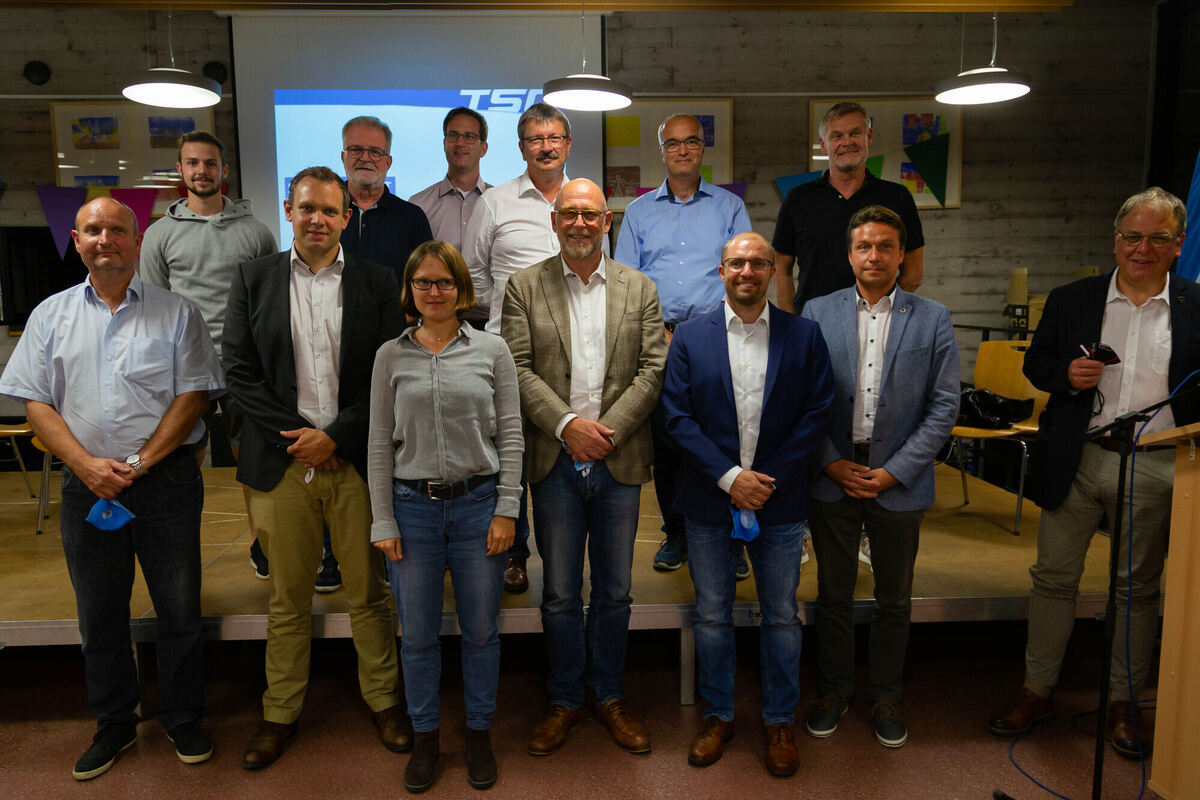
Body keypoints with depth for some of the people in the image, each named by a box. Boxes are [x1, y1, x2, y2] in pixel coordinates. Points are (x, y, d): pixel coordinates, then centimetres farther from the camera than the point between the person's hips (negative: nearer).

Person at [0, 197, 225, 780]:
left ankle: (182, 720, 24)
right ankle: (114, 725, 31)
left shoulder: (176, 313, 2)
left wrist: (140, 462, -12)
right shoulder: (51, 315, 9)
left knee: (179, 609, 5)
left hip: (167, 480, -2)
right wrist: (87, 465, -10)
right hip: (86, 485, 3)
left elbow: (194, 395, -4)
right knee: (99, 614, 13)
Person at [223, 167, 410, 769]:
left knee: (369, 594, 10)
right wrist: (297, 435, -8)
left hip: (355, 462, 0)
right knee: (287, 598, 12)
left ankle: (383, 699, 28)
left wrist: (335, 436, -10)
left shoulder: (377, 283, 3)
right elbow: (239, 370, 1)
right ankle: (280, 712, 29)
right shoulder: (253, 279, 6)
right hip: (281, 463, 1)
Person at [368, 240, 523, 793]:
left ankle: (479, 733, 30)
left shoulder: (491, 350, 1)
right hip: (412, 506, 1)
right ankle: (424, 736, 30)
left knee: (481, 630, 10)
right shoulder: (391, 356, 4)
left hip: (478, 504, 0)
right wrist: (383, 522, -1)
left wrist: (506, 510, -5)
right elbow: (379, 443, 3)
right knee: (417, 634, 11)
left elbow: (510, 435, 0)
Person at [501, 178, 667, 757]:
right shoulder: (524, 286, 4)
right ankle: (565, 699, 28)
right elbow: (518, 369, -5)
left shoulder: (641, 289, 7)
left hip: (619, 463, 1)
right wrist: (566, 423, -16)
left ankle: (609, 696, 31)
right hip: (555, 463, -1)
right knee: (560, 593, 9)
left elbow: (653, 370, -1)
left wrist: (607, 429, -12)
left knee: (614, 591, 13)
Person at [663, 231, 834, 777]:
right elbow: (678, 416, -5)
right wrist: (728, 477, -14)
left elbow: (817, 413, -4)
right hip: (709, 501, 0)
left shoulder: (803, 336, 0)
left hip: (779, 501, 0)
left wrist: (770, 479, -12)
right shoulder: (690, 337, 0)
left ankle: (778, 721, 32)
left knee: (782, 617, 12)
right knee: (712, 615, 13)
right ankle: (718, 716, 32)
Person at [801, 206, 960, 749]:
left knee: (894, 599, 13)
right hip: (832, 476, 0)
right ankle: (833, 690, 31)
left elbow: (944, 407, -2)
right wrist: (831, 463, -8)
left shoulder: (932, 319, 0)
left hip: (899, 480, 0)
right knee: (833, 595, 12)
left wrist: (894, 471, -9)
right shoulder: (817, 314, 2)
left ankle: (886, 696, 33)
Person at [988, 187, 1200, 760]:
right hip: (1078, 460, 1)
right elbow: (1035, 364, 9)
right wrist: (1066, 374, -12)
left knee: (1139, 587, 12)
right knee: (1053, 577, 7)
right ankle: (1037, 692, 22)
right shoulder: (1070, 300, 4)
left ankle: (1124, 702, 29)